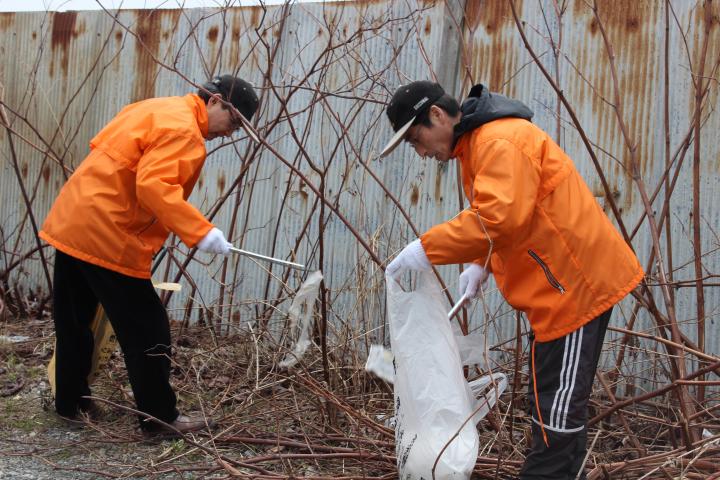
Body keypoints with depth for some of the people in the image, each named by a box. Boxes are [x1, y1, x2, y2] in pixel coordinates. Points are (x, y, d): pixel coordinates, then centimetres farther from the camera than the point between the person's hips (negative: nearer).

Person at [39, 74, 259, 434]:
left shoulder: (156, 109, 16)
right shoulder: (184, 131, -14)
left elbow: (101, 145, 20)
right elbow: (153, 186, -27)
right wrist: (200, 231, -30)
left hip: (70, 222, 10)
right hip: (107, 237, -10)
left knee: (74, 321, 20)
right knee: (146, 331, -1)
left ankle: (70, 402, 33)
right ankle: (159, 417, 8)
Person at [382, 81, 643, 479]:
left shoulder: (500, 141, -19)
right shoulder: (478, 143, 15)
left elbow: (500, 218, -32)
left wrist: (426, 249, -26)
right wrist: (482, 265, 6)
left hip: (576, 281, -11)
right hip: (563, 282, 11)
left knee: (557, 407, -4)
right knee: (551, 402, 18)